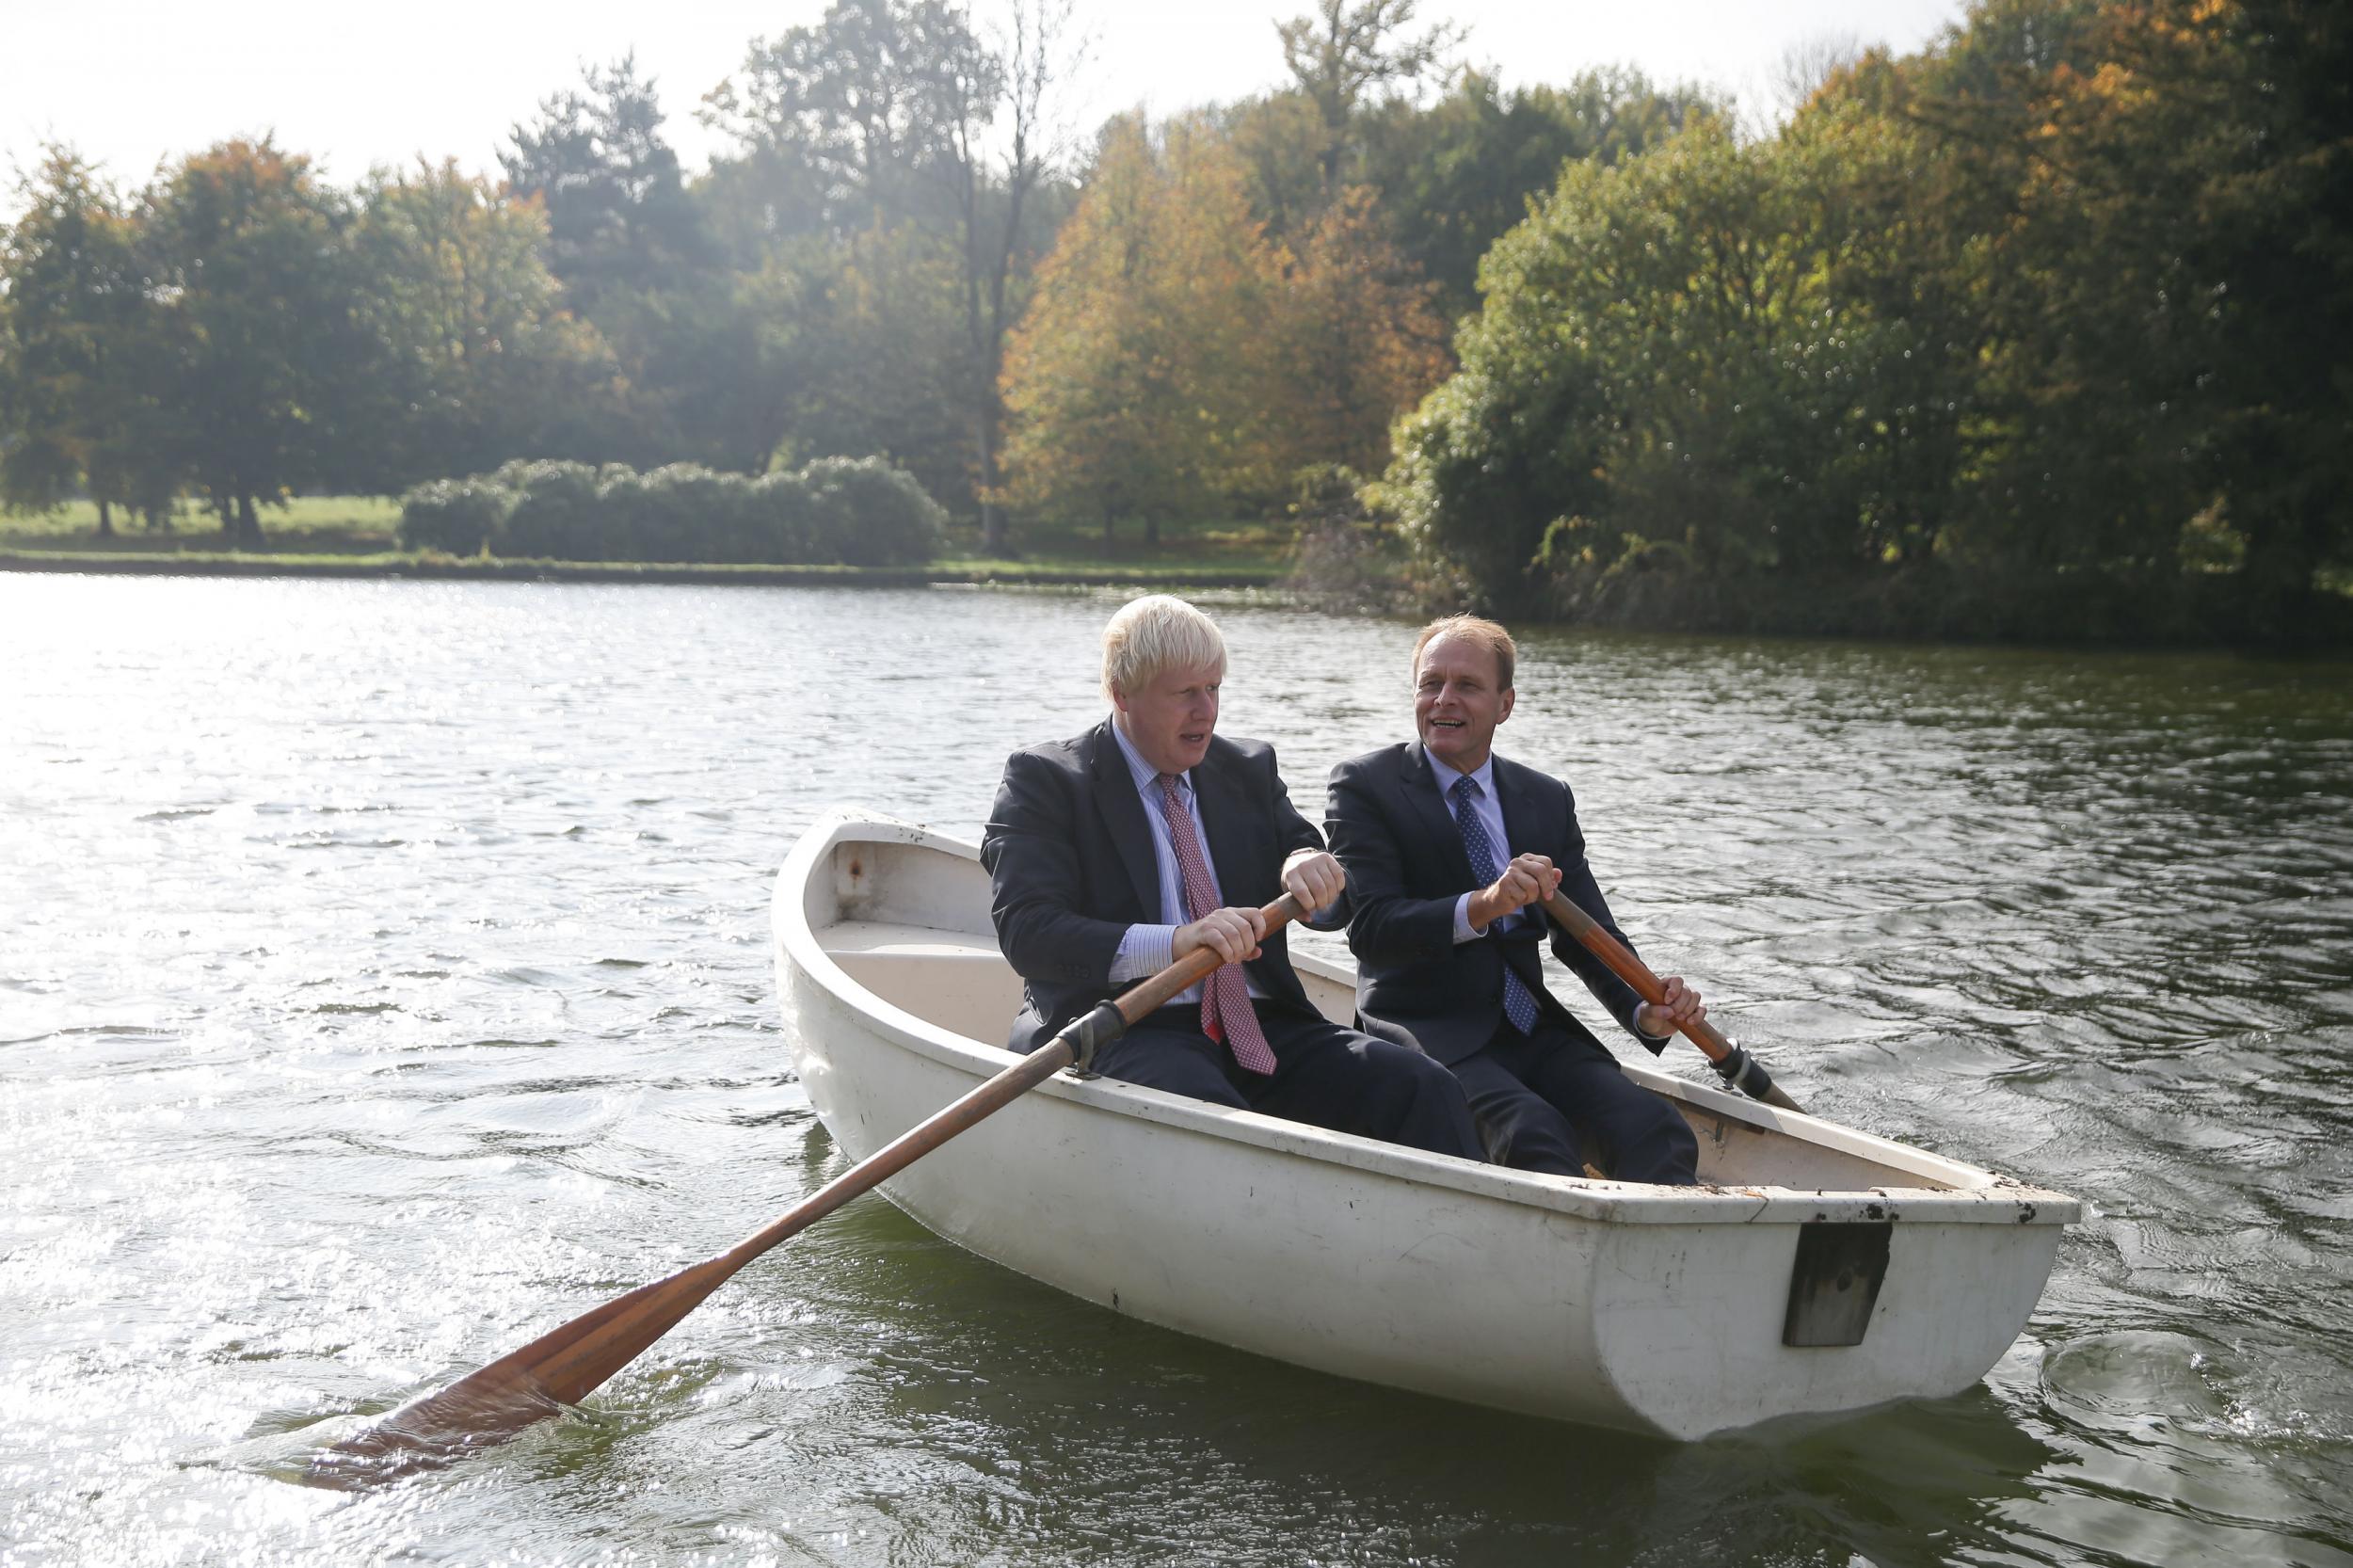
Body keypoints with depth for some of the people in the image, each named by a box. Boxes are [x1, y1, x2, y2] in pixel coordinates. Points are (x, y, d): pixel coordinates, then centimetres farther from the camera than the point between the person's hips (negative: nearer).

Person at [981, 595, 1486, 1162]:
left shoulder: (1249, 768, 19)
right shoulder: (1044, 779, 3)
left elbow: (1340, 902, 18)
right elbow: (1027, 931, -11)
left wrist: (1309, 865, -8)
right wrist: (1175, 942, -26)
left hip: (1262, 1025, 5)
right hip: (1130, 1029, -5)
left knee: (1423, 1089, -20)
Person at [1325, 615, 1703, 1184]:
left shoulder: (1549, 799, 15)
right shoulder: (1365, 785, 0)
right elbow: (1369, 927, -13)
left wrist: (1645, 1010, -9)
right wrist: (1480, 907, -31)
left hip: (1534, 1032, 5)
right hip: (1427, 1038, -5)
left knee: (1656, 1131, -23)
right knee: (1536, 1136, -33)